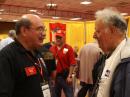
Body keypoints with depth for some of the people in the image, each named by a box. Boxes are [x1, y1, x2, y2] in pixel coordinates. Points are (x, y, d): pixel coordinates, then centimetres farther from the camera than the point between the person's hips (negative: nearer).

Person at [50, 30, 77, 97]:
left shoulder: (68, 48, -9)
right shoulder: (52, 49, 2)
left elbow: (72, 64, -11)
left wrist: (69, 76, -14)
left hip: (65, 76, -4)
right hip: (55, 76, 4)